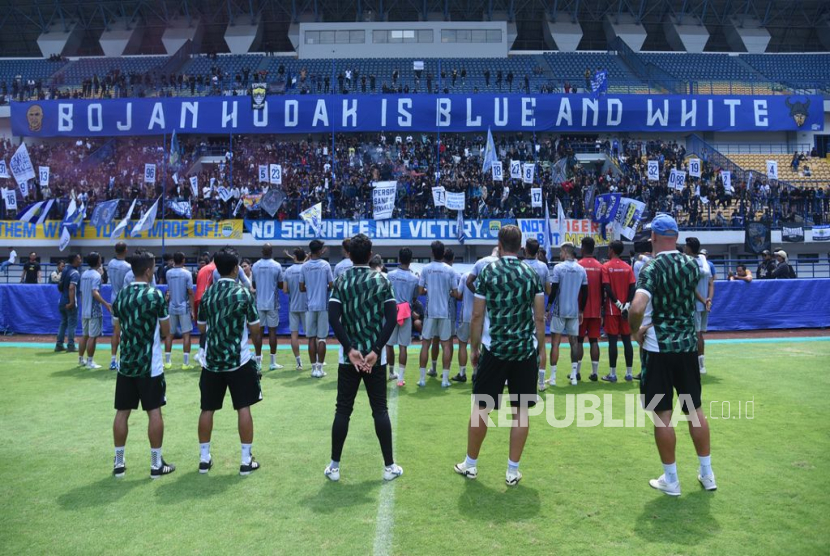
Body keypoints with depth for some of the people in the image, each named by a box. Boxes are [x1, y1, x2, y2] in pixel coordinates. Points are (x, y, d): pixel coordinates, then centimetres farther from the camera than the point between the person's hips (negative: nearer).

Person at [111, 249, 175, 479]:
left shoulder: (120, 295, 5)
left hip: (126, 364, 5)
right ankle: (156, 463, 8)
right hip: (150, 365, -5)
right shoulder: (155, 295, -11)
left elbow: (116, 332, 12)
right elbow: (166, 331, -4)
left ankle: (119, 463, 18)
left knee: (122, 412, 10)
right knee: (154, 412, 2)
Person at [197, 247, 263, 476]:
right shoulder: (243, 293, -9)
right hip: (239, 360, -4)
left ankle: (204, 458, 19)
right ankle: (246, 460, 7)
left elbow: (202, 328, 12)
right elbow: (256, 330, -3)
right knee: (243, 408, 3)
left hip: (212, 361, 4)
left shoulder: (207, 293, 3)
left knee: (207, 409, 12)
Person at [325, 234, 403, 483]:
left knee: (342, 410, 8)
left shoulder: (341, 280, 1)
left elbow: (333, 318, -8)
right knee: (380, 410, 7)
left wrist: (350, 349, -8)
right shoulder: (382, 280, 0)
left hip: (348, 356, 0)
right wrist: (376, 350, -9)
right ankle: (389, 466, 13)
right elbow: (392, 318, -8)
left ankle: (334, 466, 15)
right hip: (375, 356, 0)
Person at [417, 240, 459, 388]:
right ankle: (445, 379, 4)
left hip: (430, 311, 0)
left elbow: (420, 291, -1)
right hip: (444, 312, 0)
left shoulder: (425, 269, -2)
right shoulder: (450, 270, -2)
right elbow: (455, 294, -3)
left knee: (425, 343, 7)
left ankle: (422, 378, 7)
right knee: (446, 344, 6)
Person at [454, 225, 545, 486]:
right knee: (521, 409, 8)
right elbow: (540, 317, 2)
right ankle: (513, 470, 14)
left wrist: (474, 348, 7)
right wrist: (541, 348, 12)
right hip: (526, 350, 2)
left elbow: (477, 315, -3)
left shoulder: (488, 272, -2)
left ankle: (470, 464, 22)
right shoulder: (532, 274, 3)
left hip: (494, 349, -1)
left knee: (481, 406, 10)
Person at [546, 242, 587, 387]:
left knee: (556, 342, 2)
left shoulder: (558, 268, -8)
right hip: (574, 311, 4)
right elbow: (585, 293, 7)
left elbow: (553, 290, -9)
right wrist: (581, 311, 16)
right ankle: (574, 375, 9)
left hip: (559, 310, -3)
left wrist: (548, 308, 1)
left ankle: (553, 377, 3)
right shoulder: (581, 270, 4)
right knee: (573, 341, 10)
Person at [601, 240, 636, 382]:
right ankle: (629, 373, 10)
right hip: (625, 309, 4)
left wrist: (618, 304, -10)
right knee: (627, 340, 7)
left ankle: (613, 374, 0)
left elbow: (607, 288, -14)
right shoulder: (628, 267, 7)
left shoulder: (606, 267, -5)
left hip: (612, 309, -4)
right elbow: (632, 288, -2)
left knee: (612, 341, -2)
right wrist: (627, 305, -7)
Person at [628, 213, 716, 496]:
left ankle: (671, 480, 12)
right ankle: (707, 473, 26)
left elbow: (637, 309, -27)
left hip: (658, 348, -5)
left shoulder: (651, 268, -14)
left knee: (663, 414, 3)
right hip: (687, 345, 6)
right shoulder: (692, 265, 3)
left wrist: (636, 330, -10)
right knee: (694, 410, 16)